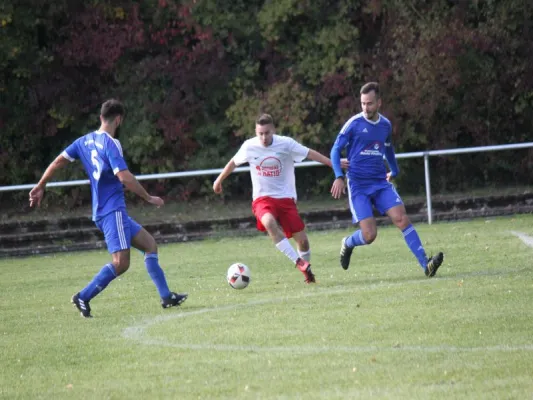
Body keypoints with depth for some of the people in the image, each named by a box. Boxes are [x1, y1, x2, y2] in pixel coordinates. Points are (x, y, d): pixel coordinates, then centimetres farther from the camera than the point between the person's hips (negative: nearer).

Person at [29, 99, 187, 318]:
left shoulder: (85, 141, 10)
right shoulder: (111, 144, -14)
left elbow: (58, 161, 12)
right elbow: (124, 177, -22)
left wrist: (40, 186, 21)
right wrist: (149, 198, -12)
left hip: (103, 211, 10)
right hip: (113, 211, -10)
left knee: (149, 244, 13)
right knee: (120, 263, -14)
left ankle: (166, 297, 12)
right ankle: (83, 298, -11)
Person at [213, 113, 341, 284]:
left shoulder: (286, 144, -9)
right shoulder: (249, 147, -5)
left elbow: (310, 154, -1)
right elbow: (233, 162, 13)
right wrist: (219, 180, 26)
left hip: (286, 198, 1)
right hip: (263, 198, -1)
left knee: (302, 239, -1)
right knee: (269, 222, -35)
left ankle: (307, 271, 29)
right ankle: (298, 262, -32)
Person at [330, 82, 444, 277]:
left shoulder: (385, 125, 9)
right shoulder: (354, 124, -6)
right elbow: (336, 150, -2)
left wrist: (394, 171, 36)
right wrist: (339, 177, -14)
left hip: (381, 183, 4)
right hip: (358, 186, -4)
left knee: (402, 219, -15)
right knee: (369, 235, -12)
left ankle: (426, 265, -19)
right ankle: (347, 244, 24)